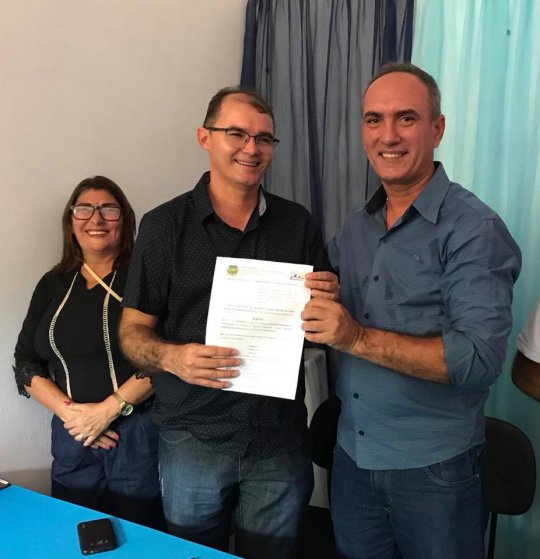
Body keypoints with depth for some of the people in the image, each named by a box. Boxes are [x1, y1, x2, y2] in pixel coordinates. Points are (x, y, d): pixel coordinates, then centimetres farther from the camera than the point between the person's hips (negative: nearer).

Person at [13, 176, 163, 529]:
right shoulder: (53, 285, 9)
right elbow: (26, 364, 8)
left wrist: (109, 409, -16)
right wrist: (68, 412, -7)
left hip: (138, 433, -4)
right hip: (71, 436, 4)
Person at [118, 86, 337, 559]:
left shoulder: (297, 224, 2)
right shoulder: (164, 226, -4)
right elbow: (133, 331, -2)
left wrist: (328, 300, -13)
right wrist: (171, 357, -23)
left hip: (280, 439, 2)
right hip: (193, 437, -1)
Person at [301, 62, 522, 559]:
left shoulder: (474, 229, -15)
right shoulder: (356, 226, 5)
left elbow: (480, 358, -24)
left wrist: (360, 338, -27)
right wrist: (312, 307, -7)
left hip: (433, 468, -5)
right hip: (352, 456, 6)